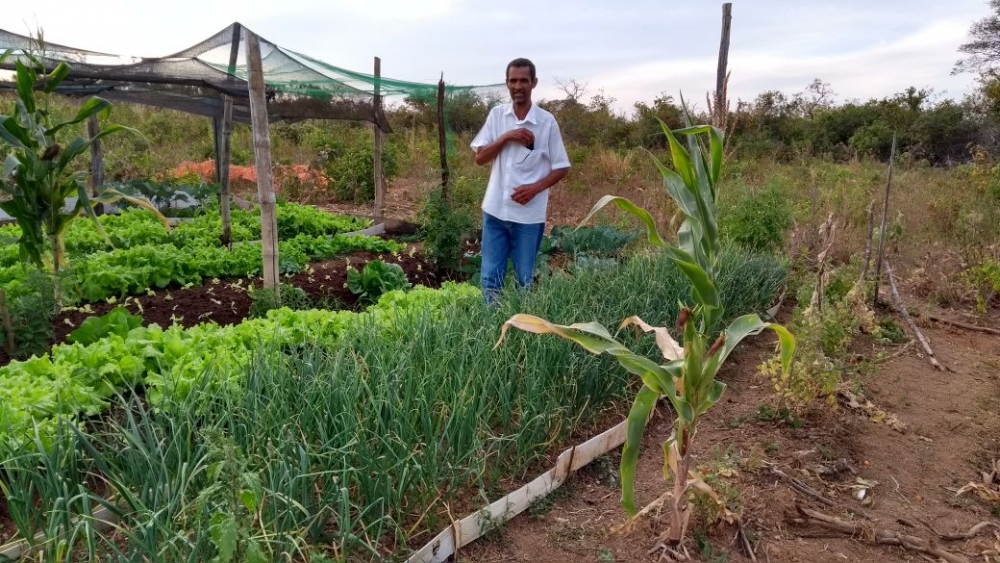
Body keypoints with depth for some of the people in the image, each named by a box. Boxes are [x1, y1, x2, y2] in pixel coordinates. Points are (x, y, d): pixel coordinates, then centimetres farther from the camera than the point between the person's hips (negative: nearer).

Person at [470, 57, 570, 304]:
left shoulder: (547, 121, -4)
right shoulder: (496, 114, 3)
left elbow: (561, 167, -1)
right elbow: (480, 158, 1)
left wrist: (536, 187, -16)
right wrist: (506, 137, -13)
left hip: (529, 214, -2)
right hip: (495, 210, 2)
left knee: (525, 279, 9)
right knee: (490, 277, 8)